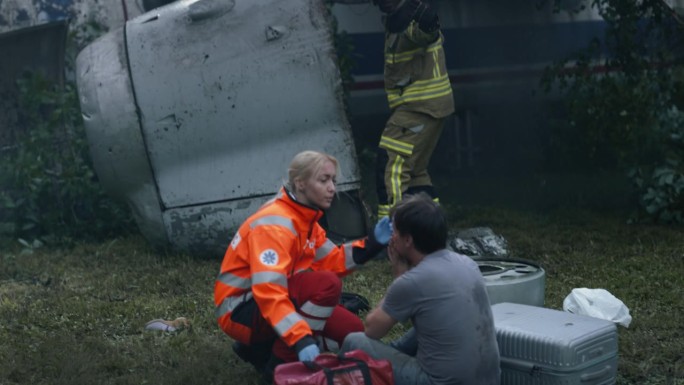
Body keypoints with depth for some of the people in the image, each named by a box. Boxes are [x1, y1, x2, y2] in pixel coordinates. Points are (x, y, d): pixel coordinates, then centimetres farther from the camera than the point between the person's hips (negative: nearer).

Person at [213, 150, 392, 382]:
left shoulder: (305, 218, 6)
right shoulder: (274, 225, -25)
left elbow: (331, 261, 5)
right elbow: (269, 292, -35)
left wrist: (372, 244, -8)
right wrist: (301, 340, -43)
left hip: (275, 303, 10)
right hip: (241, 311, -10)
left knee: (350, 329, 4)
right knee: (326, 283, -29)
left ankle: (260, 349, 12)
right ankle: (280, 363, -16)